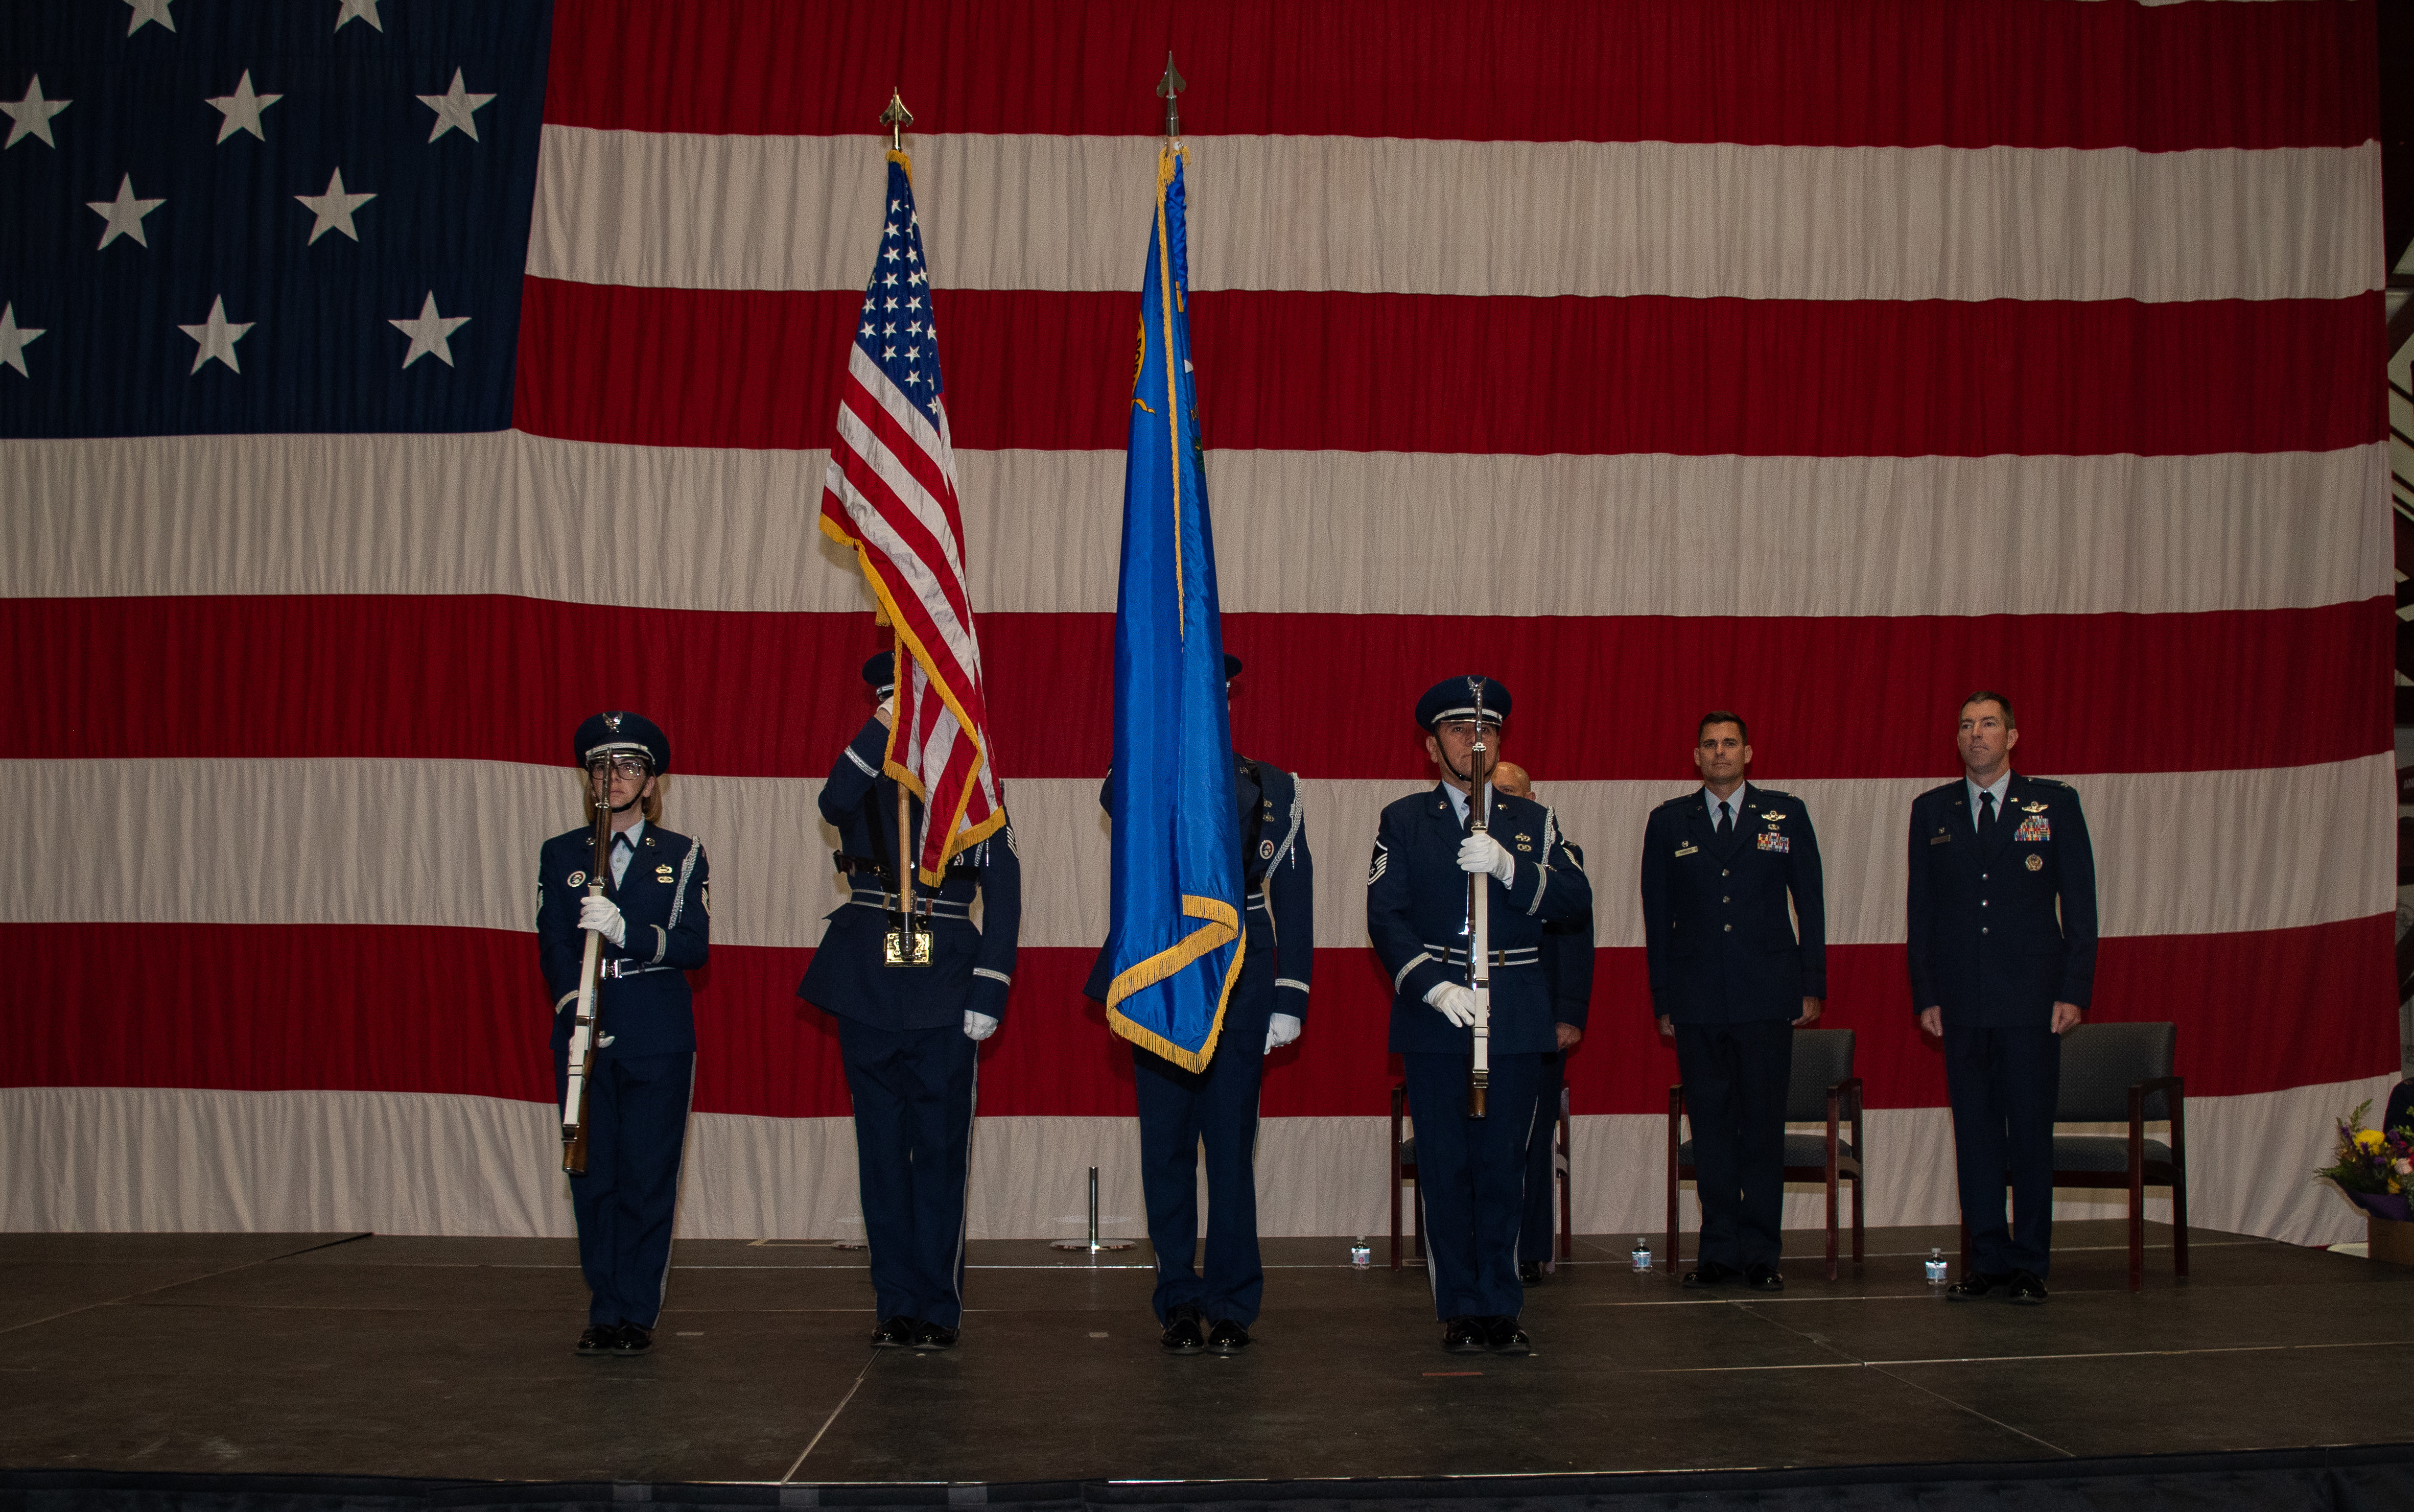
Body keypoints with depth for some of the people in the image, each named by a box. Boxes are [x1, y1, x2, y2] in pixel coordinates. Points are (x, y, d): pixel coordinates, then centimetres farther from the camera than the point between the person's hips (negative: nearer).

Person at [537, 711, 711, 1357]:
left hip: (658, 1041, -1)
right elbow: (553, 945, 2)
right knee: (593, 1177, 2)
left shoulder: (682, 857, 7)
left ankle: (638, 1315, 4)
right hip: (585, 1036, 1)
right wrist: (576, 1012, -14)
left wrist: (624, 930, -20)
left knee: (649, 1178, -3)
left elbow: (694, 946, -3)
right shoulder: (560, 855, 11)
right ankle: (605, 1313, 11)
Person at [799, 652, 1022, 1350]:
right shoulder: (863, 777, 10)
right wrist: (882, 730, -25)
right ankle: (895, 1306, 14)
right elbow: (834, 802, -15)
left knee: (940, 1148, 0)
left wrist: (989, 992, -5)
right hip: (867, 979, 2)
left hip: (945, 984, -2)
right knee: (882, 1147, 6)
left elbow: (1003, 888, 3)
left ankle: (938, 1307, 8)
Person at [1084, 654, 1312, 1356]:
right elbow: (1115, 797, -19)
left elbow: (1293, 900, 5)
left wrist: (1289, 1001, -1)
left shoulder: (1272, 790, 7)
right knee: (1166, 1150, 4)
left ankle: (1230, 1306, 11)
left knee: (1231, 1151, 1)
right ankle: (1179, 1305, 15)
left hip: (1238, 990, -1)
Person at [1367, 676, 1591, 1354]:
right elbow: (1386, 917, -2)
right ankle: (1459, 1310, 11)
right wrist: (1433, 985, -16)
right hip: (1433, 1018, -1)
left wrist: (1509, 867, -16)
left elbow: (1577, 900, 0)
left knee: (1502, 1166, 3)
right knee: (1444, 1167, 1)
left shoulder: (1532, 822, 13)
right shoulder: (1402, 822, 7)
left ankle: (1501, 1306, 11)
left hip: (1514, 1018, 1)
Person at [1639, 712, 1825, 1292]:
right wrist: (1663, 1000, 6)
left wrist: (1813, 986, 3)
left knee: (1763, 1124, 1)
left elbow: (1811, 903, 8)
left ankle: (1762, 1253, 10)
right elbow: (1657, 917, 10)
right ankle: (1719, 1250, 12)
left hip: (1766, 995, -1)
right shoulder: (1668, 822, 8)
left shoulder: (1786, 814, 7)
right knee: (1710, 1125, 5)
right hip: (1697, 1001, 1)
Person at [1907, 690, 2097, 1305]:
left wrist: (2074, 991, -5)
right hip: (1963, 1000, 2)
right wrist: (1925, 994, 4)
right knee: (1974, 1132, 5)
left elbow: (2080, 902, 2)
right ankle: (1988, 1260, 14)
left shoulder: (2054, 803, 4)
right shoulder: (1931, 810, 10)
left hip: (2032, 999, -2)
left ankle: (2029, 1264, 10)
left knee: (2031, 1131, 0)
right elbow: (1921, 909, 11)